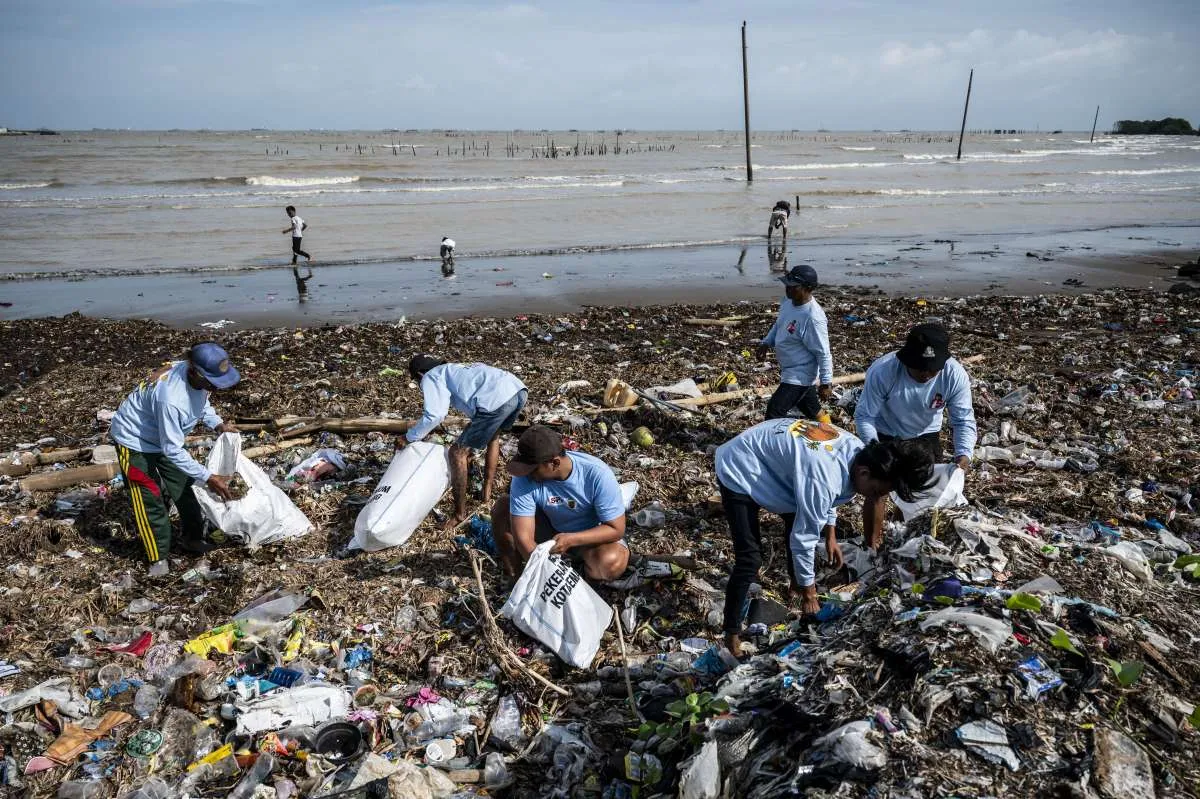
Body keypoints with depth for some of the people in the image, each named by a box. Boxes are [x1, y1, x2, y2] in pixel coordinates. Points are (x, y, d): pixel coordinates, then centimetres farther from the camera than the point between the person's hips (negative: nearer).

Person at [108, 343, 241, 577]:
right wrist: (208, 478, -31)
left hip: (166, 436, 7)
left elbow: (202, 403, 5)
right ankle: (158, 558, 12)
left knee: (183, 486, 11)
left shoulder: (198, 378, -21)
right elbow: (173, 451, -34)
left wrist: (217, 424, -11)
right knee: (150, 499, -3)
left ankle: (192, 539, 28)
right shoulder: (170, 398, -43)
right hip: (135, 440, -7)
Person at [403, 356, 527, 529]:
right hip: (519, 389, 9)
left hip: (497, 400, -8)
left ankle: (460, 513, 15)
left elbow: (435, 415, -3)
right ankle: (487, 492, 43)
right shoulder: (455, 369, 39)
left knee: (457, 452, 8)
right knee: (493, 436, 36)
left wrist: (409, 437, 12)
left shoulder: (430, 377, 14)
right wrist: (471, 445, 55)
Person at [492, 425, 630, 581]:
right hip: (551, 530, 3)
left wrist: (570, 539, -36)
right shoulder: (525, 478, -25)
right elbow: (523, 537, -26)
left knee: (611, 562, -36)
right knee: (502, 507, -18)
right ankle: (515, 577, -6)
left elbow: (616, 529, -25)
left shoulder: (597, 474, -30)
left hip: (590, 537, -3)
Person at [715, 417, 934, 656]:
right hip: (739, 473, -9)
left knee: (799, 519, 20)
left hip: (769, 460, 9)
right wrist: (808, 592, -11)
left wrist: (831, 537, 14)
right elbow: (803, 537, -24)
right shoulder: (822, 478, -36)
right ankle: (732, 633, 1)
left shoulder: (858, 451, -8)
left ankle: (797, 581, 45)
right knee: (751, 558, -14)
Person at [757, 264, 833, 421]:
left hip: (799, 376, -9)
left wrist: (826, 383, -19)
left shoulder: (813, 318, -31)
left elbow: (823, 354, -25)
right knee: (812, 410, 27)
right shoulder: (788, 302, -4)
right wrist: (766, 343, 5)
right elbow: (778, 325, 17)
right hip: (790, 370, 9)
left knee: (774, 414, -10)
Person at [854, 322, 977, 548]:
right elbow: (864, 416, -26)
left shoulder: (955, 375, -30)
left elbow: (964, 420, -21)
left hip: (925, 437, 3)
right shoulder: (882, 371, -36)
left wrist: (963, 454, -39)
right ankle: (872, 546, 19)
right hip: (885, 436, -2)